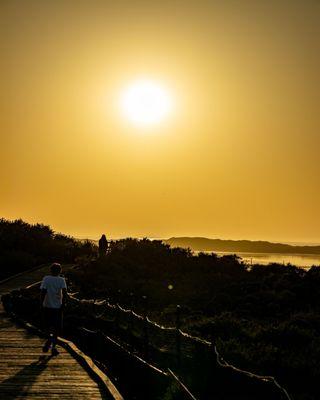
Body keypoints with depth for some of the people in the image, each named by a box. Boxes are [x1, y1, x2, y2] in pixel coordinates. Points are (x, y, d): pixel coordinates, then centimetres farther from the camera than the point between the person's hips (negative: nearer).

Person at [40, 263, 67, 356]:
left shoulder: (46, 279, -3)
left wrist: (41, 304, 0)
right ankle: (53, 346, 6)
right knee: (57, 327, 12)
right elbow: (64, 293, -14)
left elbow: (43, 292, -9)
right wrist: (63, 305, -6)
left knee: (48, 326, 19)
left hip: (47, 306, 0)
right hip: (57, 307, 0)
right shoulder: (61, 280, -4)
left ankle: (49, 337, -6)